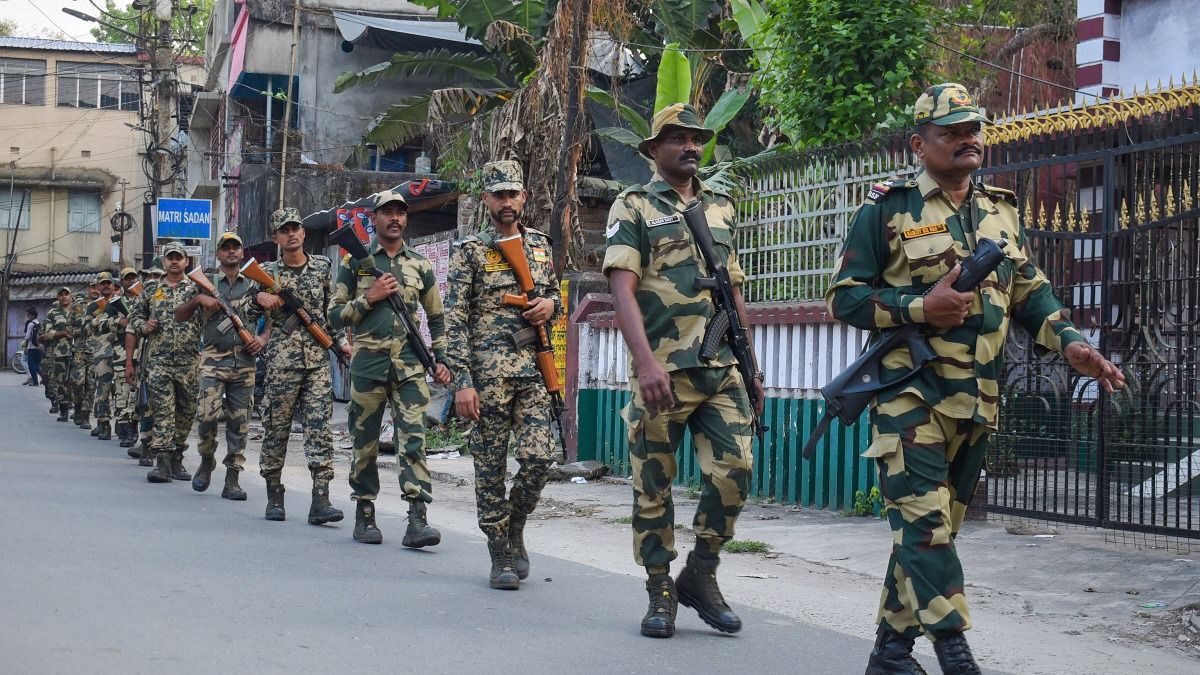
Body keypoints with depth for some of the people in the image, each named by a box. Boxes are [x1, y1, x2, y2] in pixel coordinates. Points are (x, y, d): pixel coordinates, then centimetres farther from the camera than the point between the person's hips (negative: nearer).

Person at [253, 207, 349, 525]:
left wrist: (339, 341, 11)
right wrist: (259, 298, -21)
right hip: (282, 359, -1)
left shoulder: (323, 266, 11)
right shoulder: (269, 272, 4)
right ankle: (274, 496, 15)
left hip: (318, 359, 2)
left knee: (320, 427, -6)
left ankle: (320, 501, -11)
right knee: (276, 427, 3)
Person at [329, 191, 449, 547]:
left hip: (410, 367, 1)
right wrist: (370, 297, -10)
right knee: (365, 443, 6)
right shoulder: (355, 262, 6)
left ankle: (417, 520, -15)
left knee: (413, 440, -10)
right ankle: (364, 516, 18)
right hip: (368, 365, -1)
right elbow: (335, 316, 4)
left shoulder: (420, 265, 12)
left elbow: (437, 318, 20)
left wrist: (441, 360, 10)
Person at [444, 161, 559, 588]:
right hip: (487, 373, -3)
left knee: (539, 457, -8)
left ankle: (515, 528, 17)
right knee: (491, 468, 1)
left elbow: (555, 295, 27)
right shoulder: (470, 251, 0)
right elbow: (455, 318, -5)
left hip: (533, 371, 4)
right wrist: (462, 380, -12)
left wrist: (550, 304, 0)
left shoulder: (540, 245, 14)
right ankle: (501, 558, 9)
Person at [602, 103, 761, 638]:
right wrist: (646, 362, -24)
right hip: (662, 371, -4)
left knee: (734, 471, -5)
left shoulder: (722, 208, 17)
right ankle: (661, 592, 14)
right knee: (654, 484, 2)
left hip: (723, 369, 4)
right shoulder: (634, 207, 0)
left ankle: (701, 575, 14)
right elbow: (622, 289, -11)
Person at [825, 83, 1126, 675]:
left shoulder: (1001, 212, 15)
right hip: (911, 393, -6)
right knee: (924, 523, -13)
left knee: (932, 527, 10)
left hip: (978, 400, 6)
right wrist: (920, 307, -16)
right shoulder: (887, 210, -2)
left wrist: (1070, 342, 0)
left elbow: (1031, 292, 18)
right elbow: (843, 296, -3)